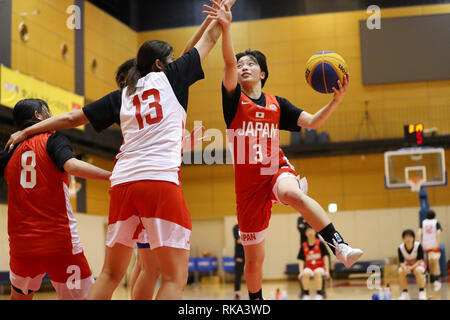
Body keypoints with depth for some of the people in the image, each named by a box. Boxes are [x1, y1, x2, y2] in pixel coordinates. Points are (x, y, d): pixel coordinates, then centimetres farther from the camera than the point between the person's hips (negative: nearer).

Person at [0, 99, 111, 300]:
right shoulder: (53, 139, -2)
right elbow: (71, 165, -20)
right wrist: (113, 176, -22)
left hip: (22, 243, 5)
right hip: (60, 241, -5)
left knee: (19, 296, 26)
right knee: (83, 296, 2)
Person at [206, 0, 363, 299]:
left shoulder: (277, 104, 11)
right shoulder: (234, 100, 4)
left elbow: (312, 122, 6)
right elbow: (229, 63, -12)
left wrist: (336, 100, -10)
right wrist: (225, 27, -26)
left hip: (277, 168, 0)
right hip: (248, 180, 0)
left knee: (294, 194, -40)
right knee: (254, 259, 6)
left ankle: (340, 246, -46)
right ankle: (256, 301, 29)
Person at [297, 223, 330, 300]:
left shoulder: (320, 243, -2)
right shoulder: (303, 246, 4)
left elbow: (325, 257, -4)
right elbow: (301, 260, 4)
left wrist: (327, 270, -12)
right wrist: (301, 271, -12)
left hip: (320, 267, -2)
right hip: (309, 267, 2)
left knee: (317, 273, -37)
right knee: (306, 273, -34)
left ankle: (319, 294, -24)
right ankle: (306, 294, -20)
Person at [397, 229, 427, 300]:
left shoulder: (418, 245, -25)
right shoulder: (401, 248, -18)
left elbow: (419, 260, -20)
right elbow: (401, 262, -14)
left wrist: (411, 268, -35)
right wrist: (404, 268, -37)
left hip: (418, 264, -3)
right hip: (407, 264, 3)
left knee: (417, 271, -36)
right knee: (400, 272, -27)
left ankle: (422, 292, -20)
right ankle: (404, 293, -13)